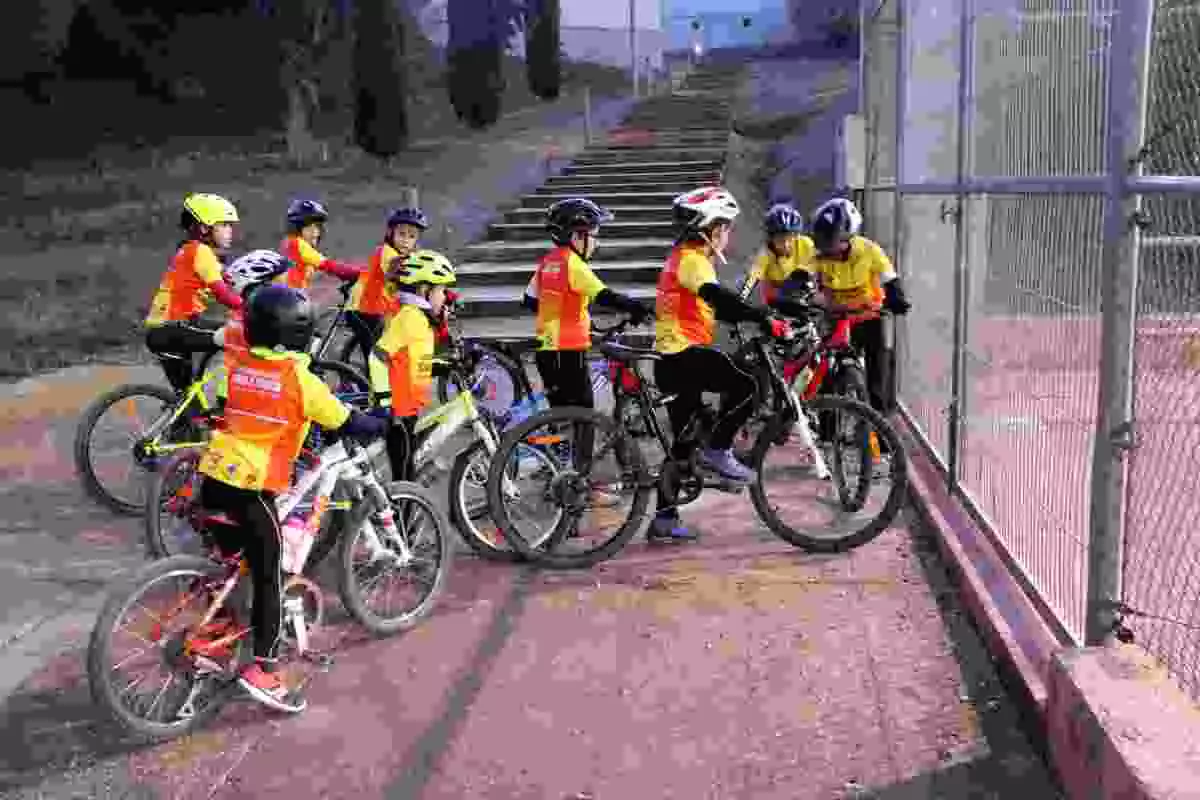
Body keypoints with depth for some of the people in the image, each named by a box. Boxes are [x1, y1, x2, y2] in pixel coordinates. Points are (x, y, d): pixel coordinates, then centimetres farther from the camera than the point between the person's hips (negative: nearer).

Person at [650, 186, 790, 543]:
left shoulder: (684, 257, 21)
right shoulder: (692, 259, -11)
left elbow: (716, 307, 27)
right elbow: (718, 297, -28)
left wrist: (758, 317, 20)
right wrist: (764, 319, -33)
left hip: (673, 357, 10)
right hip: (685, 353, -10)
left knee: (683, 440, 11)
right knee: (745, 386, -18)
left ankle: (664, 517, 14)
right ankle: (718, 450, -8)